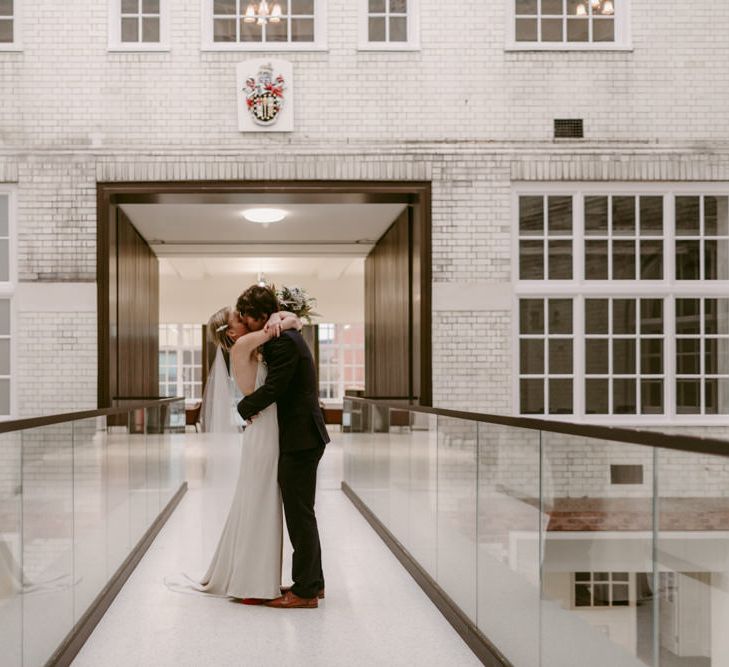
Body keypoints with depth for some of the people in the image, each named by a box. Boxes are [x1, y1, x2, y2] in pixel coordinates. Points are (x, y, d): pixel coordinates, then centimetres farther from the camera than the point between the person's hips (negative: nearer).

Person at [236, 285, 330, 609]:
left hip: (300, 439, -11)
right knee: (302, 513, 17)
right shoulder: (286, 336, 13)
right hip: (303, 436, 11)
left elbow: (271, 389, -19)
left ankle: (305, 591, 4)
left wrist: (243, 408, -3)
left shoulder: (284, 342, -18)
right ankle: (313, 582, 26)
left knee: (300, 515, -3)